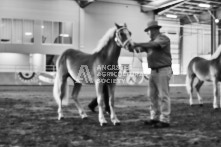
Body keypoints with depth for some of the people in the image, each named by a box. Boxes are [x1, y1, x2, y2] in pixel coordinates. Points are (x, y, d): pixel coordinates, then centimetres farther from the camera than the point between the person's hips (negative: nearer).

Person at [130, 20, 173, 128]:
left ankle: (165, 120, 0)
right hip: (153, 71, 9)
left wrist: (138, 44, -27)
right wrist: (134, 47, -10)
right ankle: (154, 118, 18)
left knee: (163, 96, -5)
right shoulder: (152, 41, 18)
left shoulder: (163, 38, -7)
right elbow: (141, 49, 9)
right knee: (152, 95, 10)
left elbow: (153, 45, -26)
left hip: (163, 70, -9)